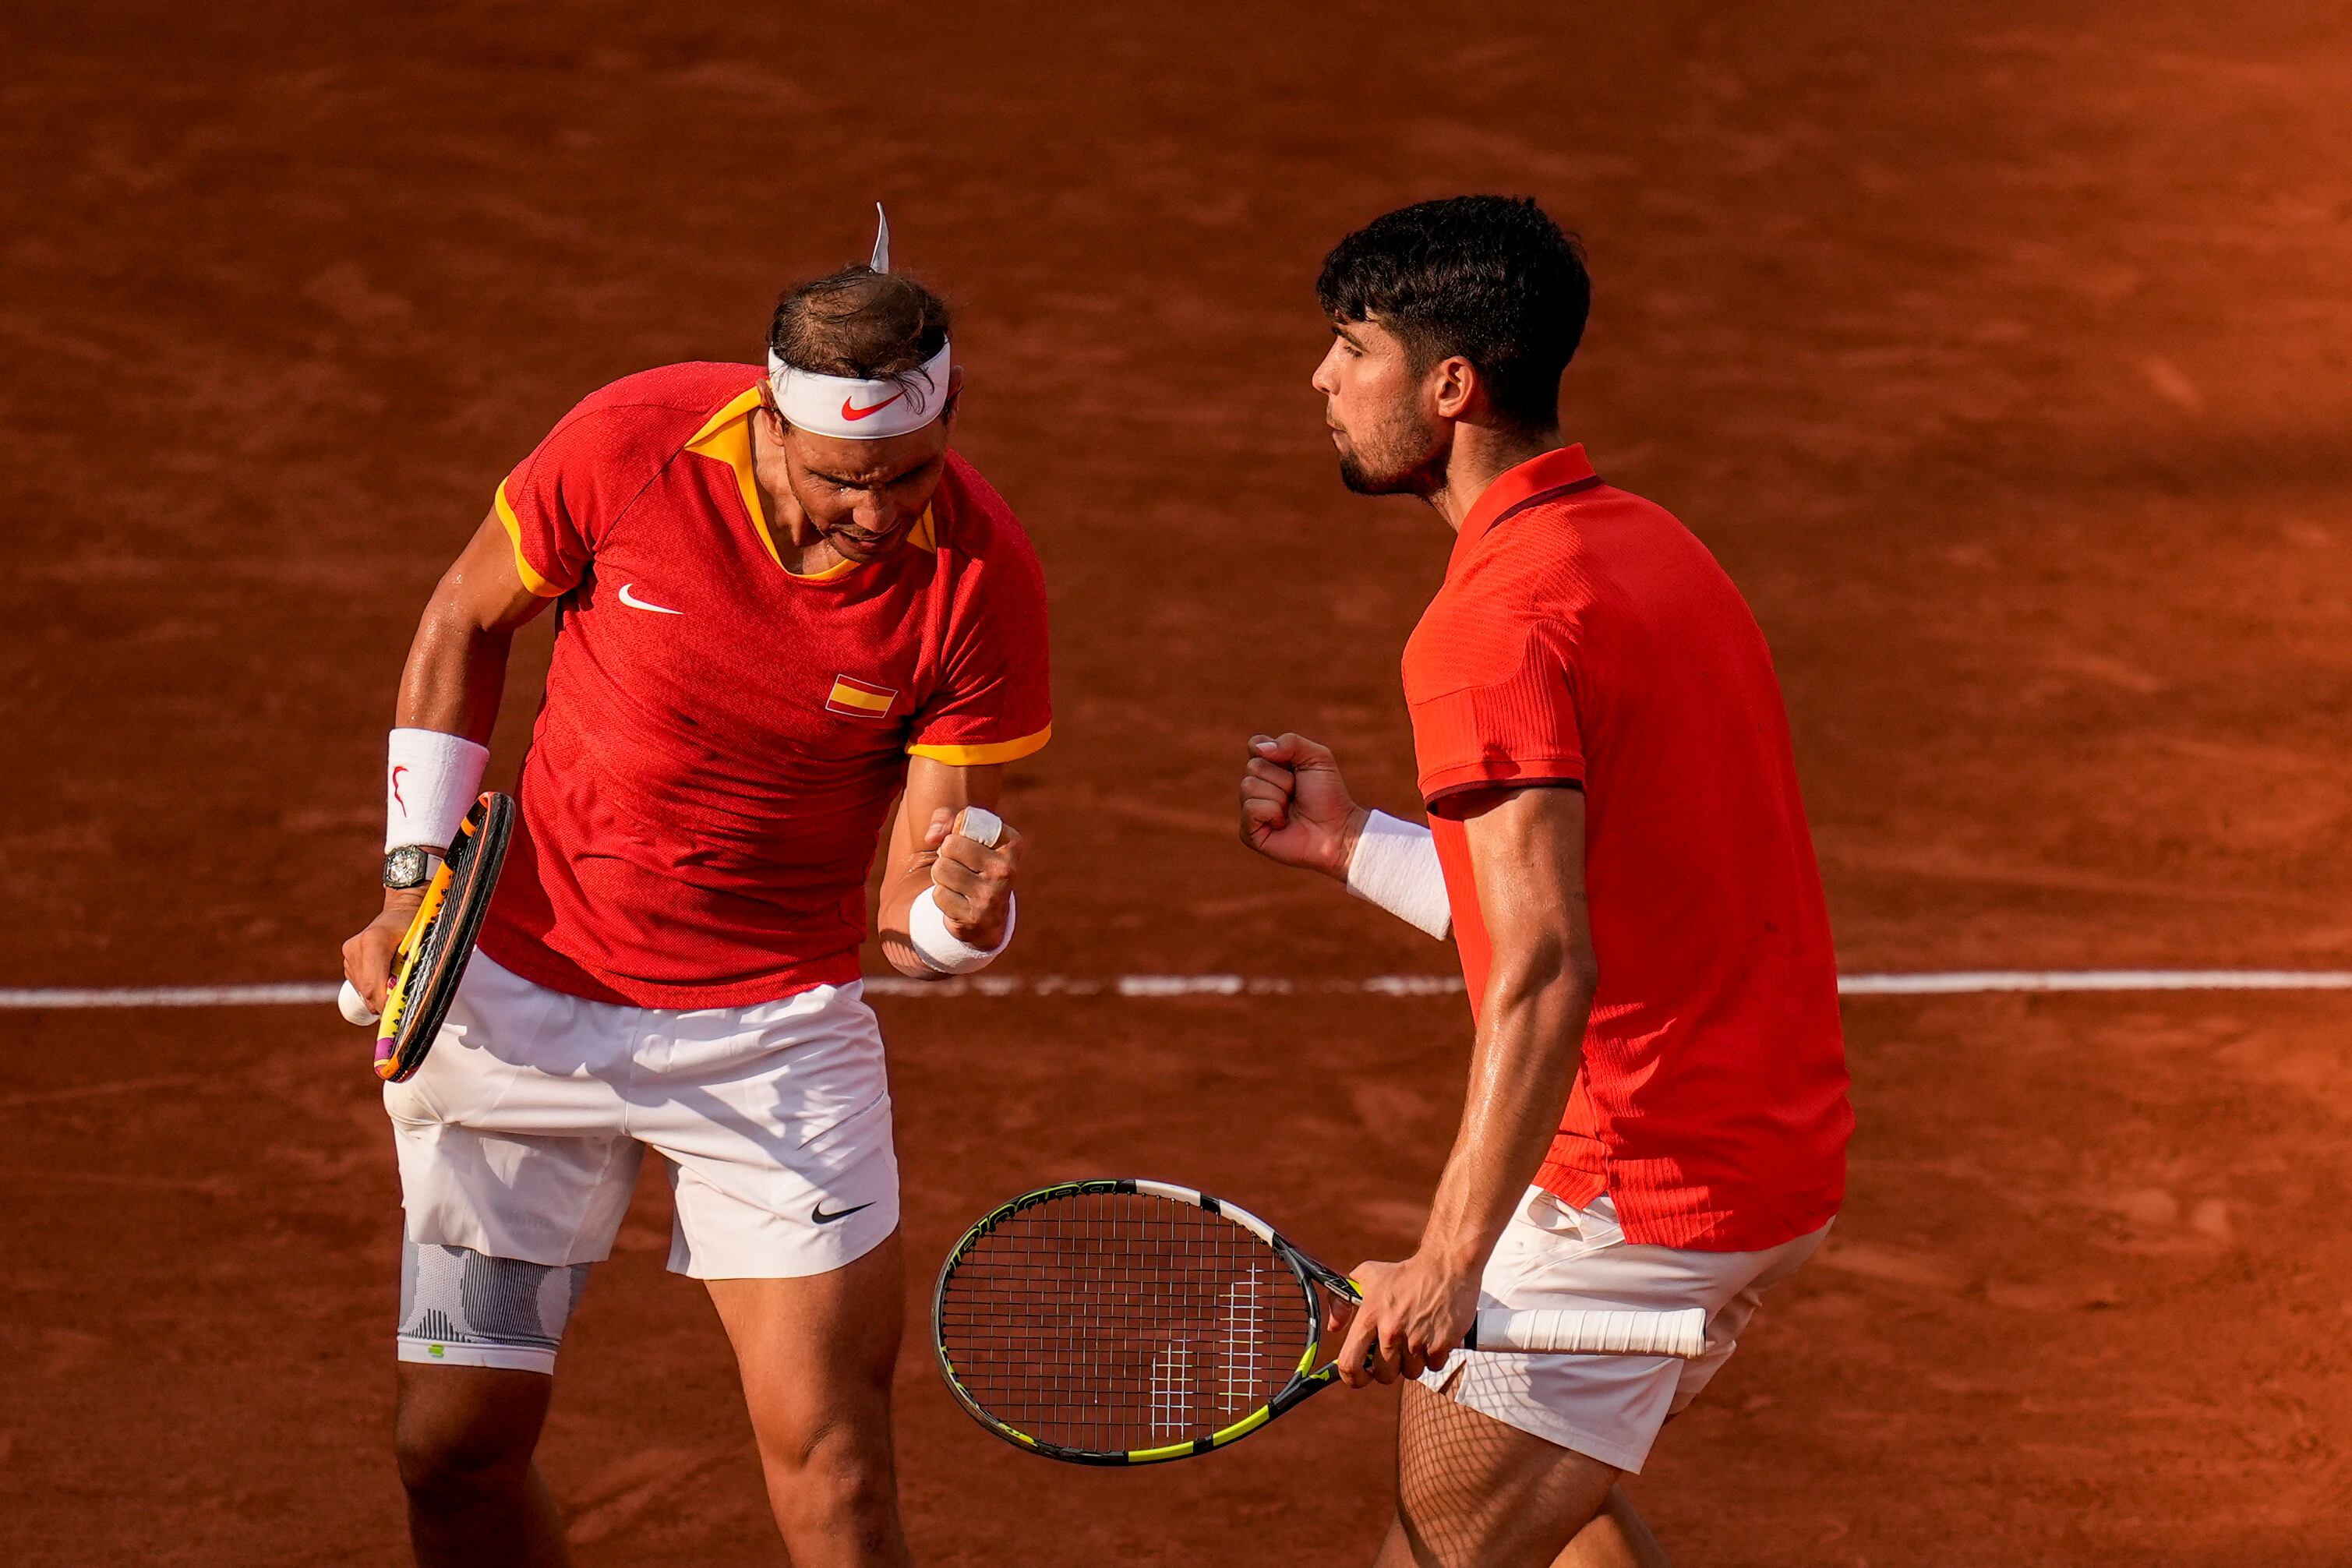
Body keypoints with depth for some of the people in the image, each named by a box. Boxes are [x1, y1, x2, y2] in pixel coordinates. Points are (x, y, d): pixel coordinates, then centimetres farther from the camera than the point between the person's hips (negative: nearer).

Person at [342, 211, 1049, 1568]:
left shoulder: (981, 578, -18)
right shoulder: (637, 443, -17)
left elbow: (911, 899, -12)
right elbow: (465, 623, 4)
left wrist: (962, 911, -36)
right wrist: (415, 879, -2)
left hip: (773, 1024, -1)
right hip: (517, 996, 1)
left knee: (829, 1456, -12)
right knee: (456, 1446, 4)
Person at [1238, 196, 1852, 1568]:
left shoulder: (1498, 626, -19)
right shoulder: (1645, 543, 11)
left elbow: (1545, 973, -28)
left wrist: (1453, 1259, -30)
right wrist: (1352, 844, 16)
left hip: (1641, 1195, -10)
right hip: (1784, 1158, 10)